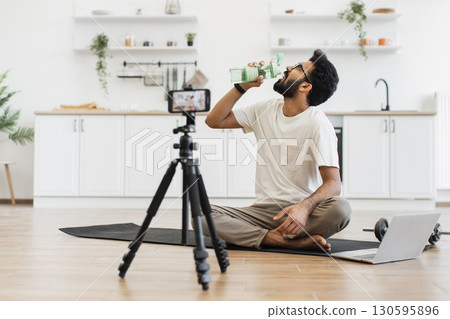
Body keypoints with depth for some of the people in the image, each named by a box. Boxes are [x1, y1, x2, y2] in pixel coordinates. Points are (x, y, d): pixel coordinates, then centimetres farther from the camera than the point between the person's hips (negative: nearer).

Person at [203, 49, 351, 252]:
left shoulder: (318, 125, -8)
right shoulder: (266, 110, 10)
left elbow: (332, 183, -16)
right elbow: (214, 120, 15)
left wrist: (305, 207, -37)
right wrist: (242, 86, 5)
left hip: (299, 211, -4)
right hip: (263, 210, 4)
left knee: (340, 208, -36)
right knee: (202, 215, -22)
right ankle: (295, 242, -24)